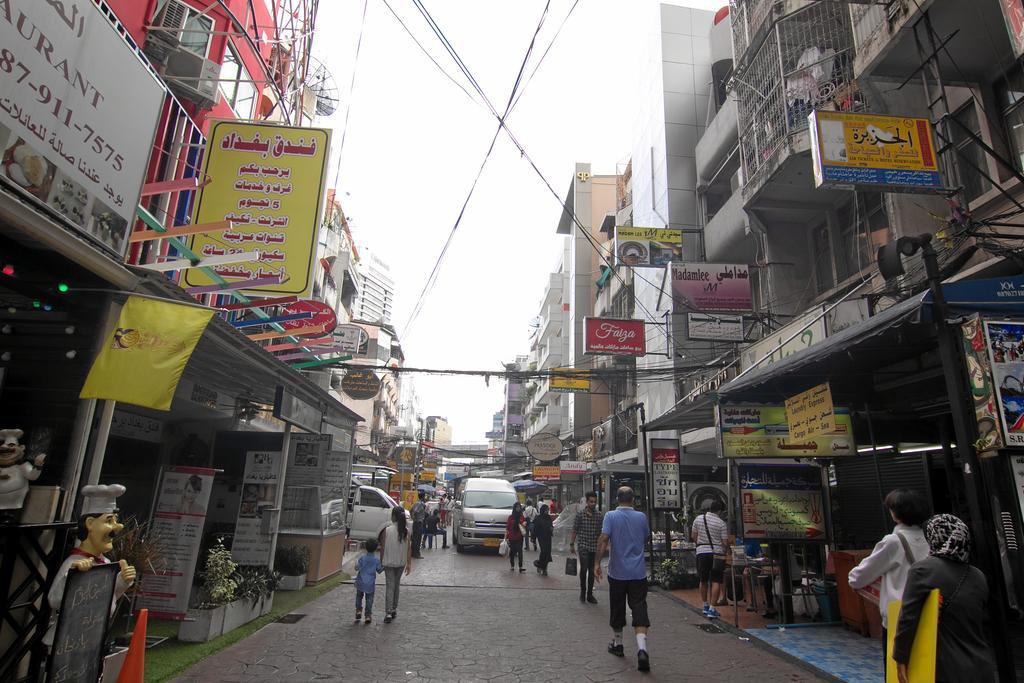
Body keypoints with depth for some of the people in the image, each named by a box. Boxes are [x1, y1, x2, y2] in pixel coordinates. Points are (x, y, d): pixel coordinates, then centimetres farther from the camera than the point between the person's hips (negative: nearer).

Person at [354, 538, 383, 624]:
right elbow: (379, 570, 0)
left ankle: (358, 611, 9)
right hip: (370, 584, 0)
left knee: (359, 597, 19)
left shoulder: (362, 558, -9)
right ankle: (368, 615, 5)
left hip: (361, 583, 0)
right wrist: (384, 566, 16)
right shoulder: (377, 560, -6)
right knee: (369, 599, 8)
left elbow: (357, 568, -9)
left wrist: (356, 563, 10)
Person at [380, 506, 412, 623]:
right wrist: (409, 564, 2)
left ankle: (388, 613, -7)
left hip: (388, 562, -3)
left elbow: (383, 547, -8)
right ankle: (394, 610, 28)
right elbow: (409, 548, -4)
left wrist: (381, 561, 5)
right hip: (401, 563, 3)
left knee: (390, 586, 1)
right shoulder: (406, 530, -6)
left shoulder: (387, 530, -14)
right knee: (396, 585, 19)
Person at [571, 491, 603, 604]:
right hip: (583, 545, -3)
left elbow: (601, 532, 10)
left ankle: (589, 594, 19)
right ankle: (582, 591, 6)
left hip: (595, 547, 3)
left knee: (592, 571, 7)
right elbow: (574, 531, 0)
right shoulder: (580, 514, -4)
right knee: (584, 568, -13)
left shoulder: (599, 515, 4)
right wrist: (571, 545, -2)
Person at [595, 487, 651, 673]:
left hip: (617, 572, -1)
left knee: (617, 609, 14)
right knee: (640, 610, -1)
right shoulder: (642, 517, 1)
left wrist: (597, 563, -16)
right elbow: (646, 539, 15)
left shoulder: (611, 516, -7)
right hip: (638, 572, 1)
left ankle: (617, 644, 30)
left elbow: (603, 539, -17)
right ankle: (642, 649, -16)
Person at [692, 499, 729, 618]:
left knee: (703, 581, 17)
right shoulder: (721, 523, -8)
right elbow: (725, 542, -8)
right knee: (716, 582, 1)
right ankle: (712, 609, -2)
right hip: (717, 553, -3)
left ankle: (706, 606, 28)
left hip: (702, 552, 3)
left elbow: (693, 536, 11)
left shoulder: (698, 519, 1)